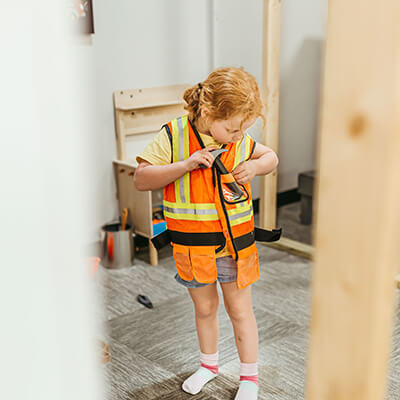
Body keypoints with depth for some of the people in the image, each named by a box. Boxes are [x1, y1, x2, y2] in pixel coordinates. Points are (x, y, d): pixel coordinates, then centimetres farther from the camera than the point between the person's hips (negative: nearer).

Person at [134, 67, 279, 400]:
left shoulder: (241, 142, -6)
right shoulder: (174, 136, -13)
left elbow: (270, 157, 12)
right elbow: (141, 179, -14)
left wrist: (255, 166, -11)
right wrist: (185, 165, -26)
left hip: (235, 243, 1)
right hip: (192, 244, 0)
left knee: (240, 310, 11)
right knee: (204, 308, 18)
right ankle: (209, 364, 42)